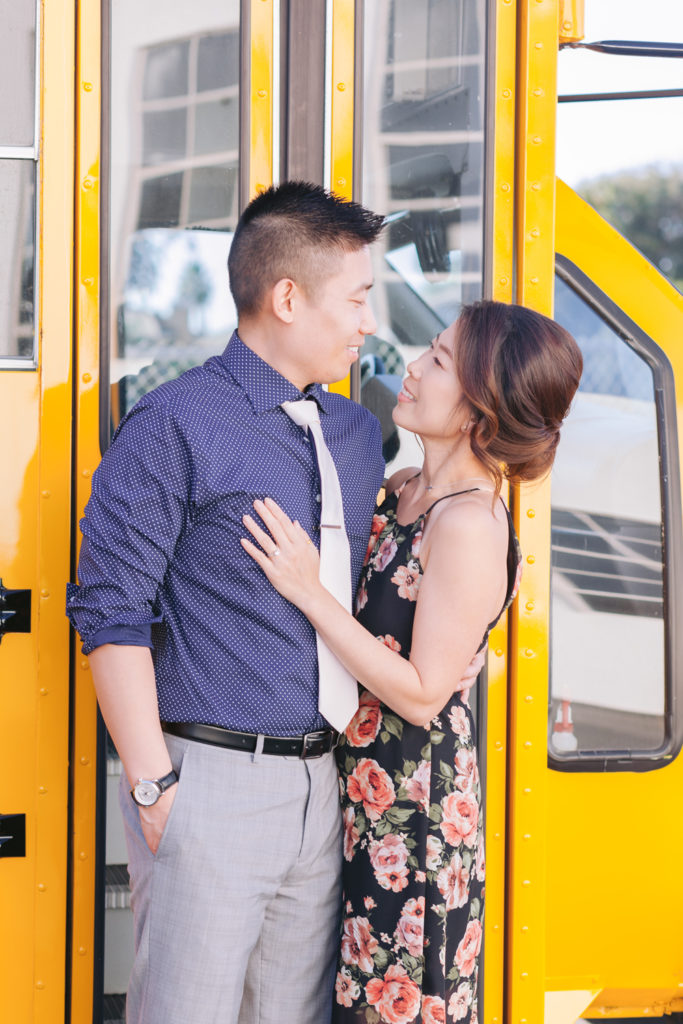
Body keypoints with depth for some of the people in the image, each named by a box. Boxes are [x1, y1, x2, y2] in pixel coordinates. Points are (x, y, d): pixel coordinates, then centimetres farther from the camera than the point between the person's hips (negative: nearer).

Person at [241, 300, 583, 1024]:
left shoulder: (470, 526, -20)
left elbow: (421, 694, -19)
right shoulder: (402, 489, 6)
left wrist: (308, 591, -21)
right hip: (363, 775, 8)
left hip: (413, 795, -8)